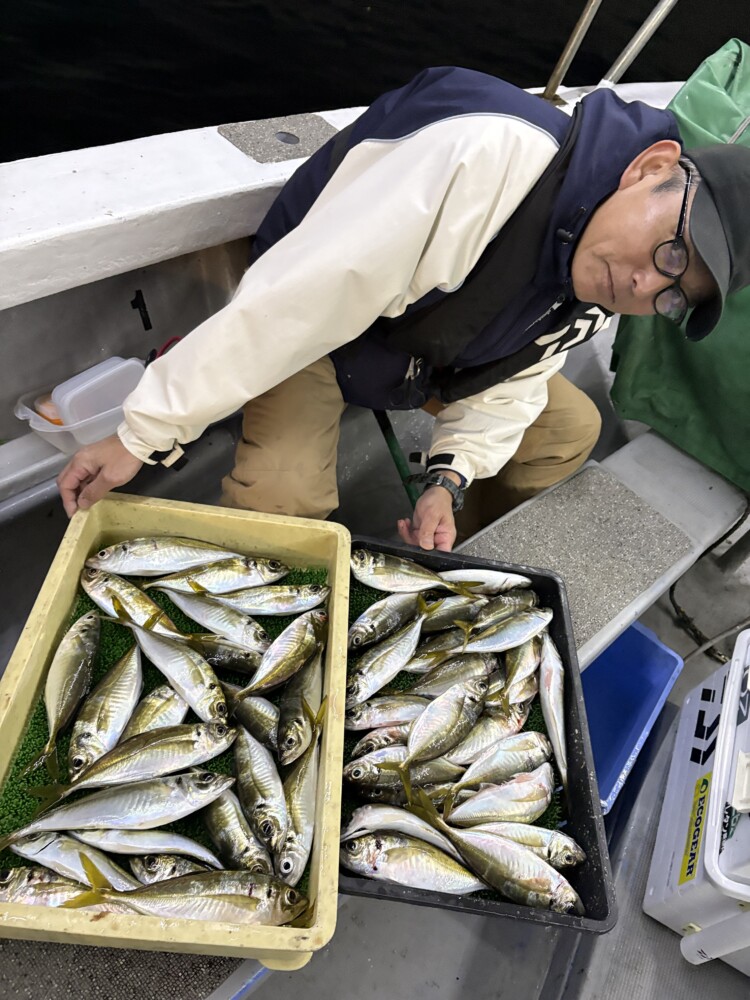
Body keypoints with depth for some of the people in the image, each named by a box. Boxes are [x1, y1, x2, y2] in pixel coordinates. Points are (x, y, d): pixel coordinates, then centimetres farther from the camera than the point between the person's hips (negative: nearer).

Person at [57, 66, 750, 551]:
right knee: (281, 501, -29)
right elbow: (296, 295, -39)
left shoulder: (593, 299, -11)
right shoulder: (495, 156, -38)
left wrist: (448, 478, -18)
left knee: (570, 428, 5)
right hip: (315, 326, -6)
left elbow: (511, 381, 1)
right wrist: (143, 436, -33)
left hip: (429, 355, 7)